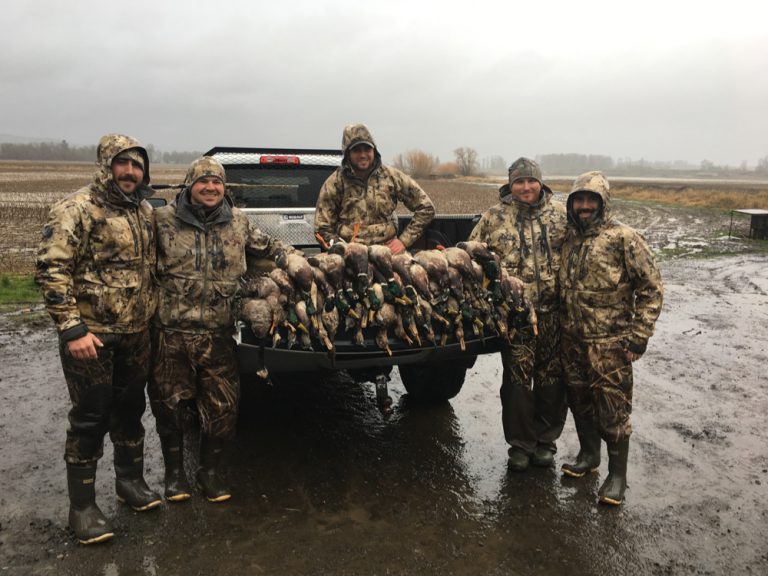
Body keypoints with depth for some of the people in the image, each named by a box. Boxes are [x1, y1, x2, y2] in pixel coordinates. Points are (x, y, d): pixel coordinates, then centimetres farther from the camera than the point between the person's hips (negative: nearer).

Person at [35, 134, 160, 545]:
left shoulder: (145, 211, 9)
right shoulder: (76, 209, -12)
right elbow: (50, 270, -16)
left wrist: (151, 312, 16)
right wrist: (71, 329, -21)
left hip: (136, 334, 6)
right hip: (90, 334, -6)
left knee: (130, 409, 17)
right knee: (90, 418, 2)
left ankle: (130, 481, 36)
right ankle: (82, 507, 17)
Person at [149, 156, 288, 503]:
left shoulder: (237, 223, 7)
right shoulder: (164, 220, -2)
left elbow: (268, 248, 21)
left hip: (218, 334, 2)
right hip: (171, 332, -2)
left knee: (222, 406, 6)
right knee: (169, 404, 9)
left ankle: (210, 471, 27)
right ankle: (174, 472, 30)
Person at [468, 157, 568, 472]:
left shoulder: (561, 215, 6)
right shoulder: (494, 217, 3)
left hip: (554, 312, 2)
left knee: (552, 379, 10)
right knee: (517, 379, 4)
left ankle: (545, 440, 28)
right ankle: (520, 443, 20)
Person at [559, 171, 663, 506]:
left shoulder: (624, 239, -10)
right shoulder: (569, 238, 8)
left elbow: (651, 289, -9)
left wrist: (638, 337, -12)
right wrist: (560, 326, 15)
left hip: (609, 343, -6)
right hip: (572, 340, 6)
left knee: (612, 410, 1)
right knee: (579, 402, 17)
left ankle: (617, 475, 17)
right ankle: (588, 455, 37)